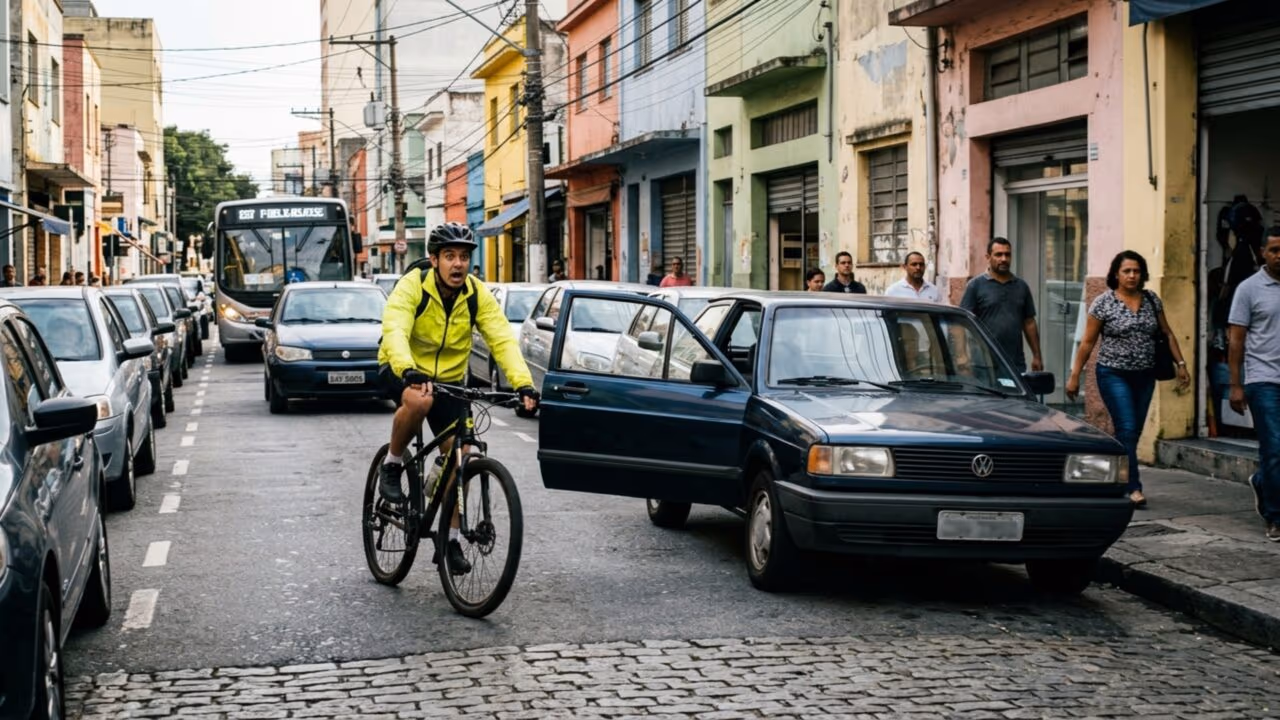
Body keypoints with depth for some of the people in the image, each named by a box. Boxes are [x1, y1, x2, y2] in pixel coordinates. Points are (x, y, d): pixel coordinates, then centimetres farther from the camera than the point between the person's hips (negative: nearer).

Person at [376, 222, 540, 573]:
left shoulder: (478, 295, -11)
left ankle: (451, 539, 10)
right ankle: (392, 465, -12)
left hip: (449, 379, 4)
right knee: (419, 400, -38)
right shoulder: (412, 286, -21)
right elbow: (395, 331, -36)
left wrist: (523, 383, -36)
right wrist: (410, 372, -55)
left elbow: (503, 339, -20)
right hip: (403, 372, -4)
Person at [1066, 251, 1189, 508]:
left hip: (1145, 376, 5)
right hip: (1114, 375, -5)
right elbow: (1088, 342, -3)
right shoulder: (1103, 303, -6)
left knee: (1133, 433, 8)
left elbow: (1167, 334, 13)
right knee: (1127, 430, -13)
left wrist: (1181, 365, 6)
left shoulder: (1152, 300, 6)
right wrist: (1074, 376, -5)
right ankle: (1133, 489, -12)